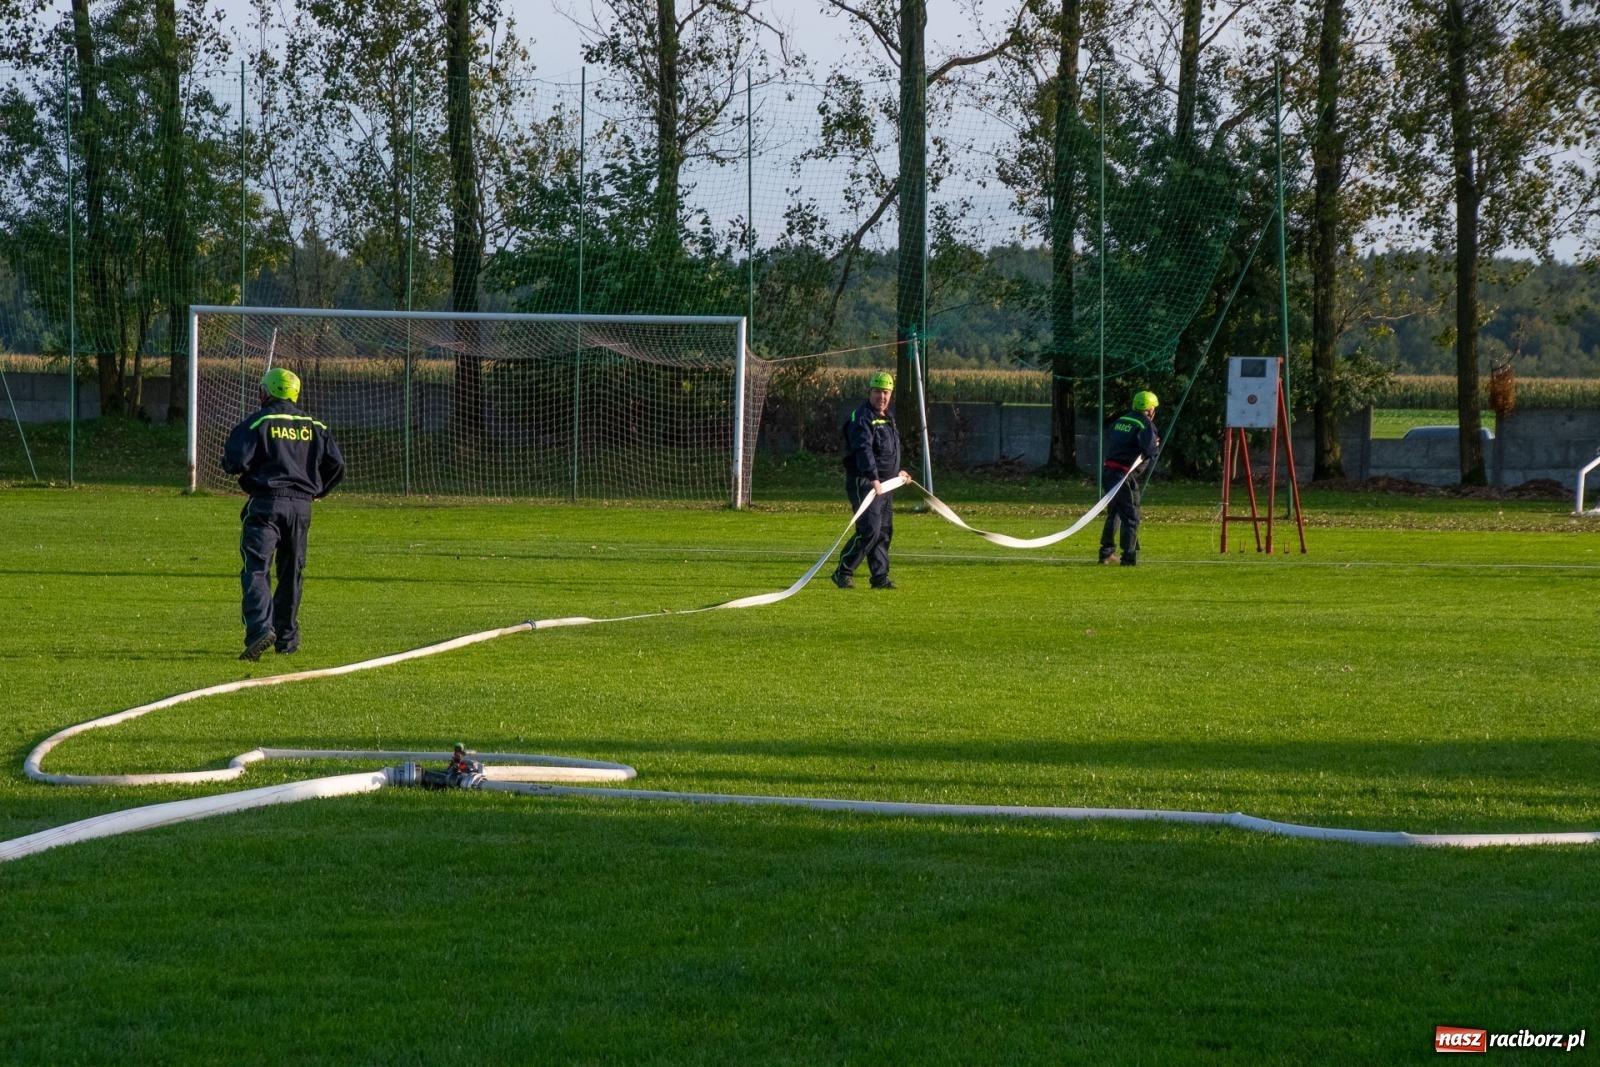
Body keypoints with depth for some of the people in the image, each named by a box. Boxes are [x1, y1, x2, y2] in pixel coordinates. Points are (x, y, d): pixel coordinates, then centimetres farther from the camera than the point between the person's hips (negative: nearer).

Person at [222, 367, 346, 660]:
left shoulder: (257, 423, -4)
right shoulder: (314, 427, 11)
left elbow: (236, 463, -12)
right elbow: (336, 465, 7)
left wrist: (229, 461, 12)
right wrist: (317, 490, 22)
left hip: (266, 504, -5)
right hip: (302, 506, 5)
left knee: (256, 570, -9)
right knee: (291, 573, 16)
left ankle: (261, 627, -30)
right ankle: (287, 638, 21)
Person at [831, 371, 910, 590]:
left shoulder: (888, 418, 18)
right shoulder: (862, 418, -14)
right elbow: (863, 450, -27)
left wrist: (897, 472, 39)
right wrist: (873, 478, -37)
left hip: (883, 483, 10)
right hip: (863, 482, -10)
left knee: (884, 531, 10)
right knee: (869, 530, -16)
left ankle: (880, 577, 15)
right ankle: (843, 572, -9)